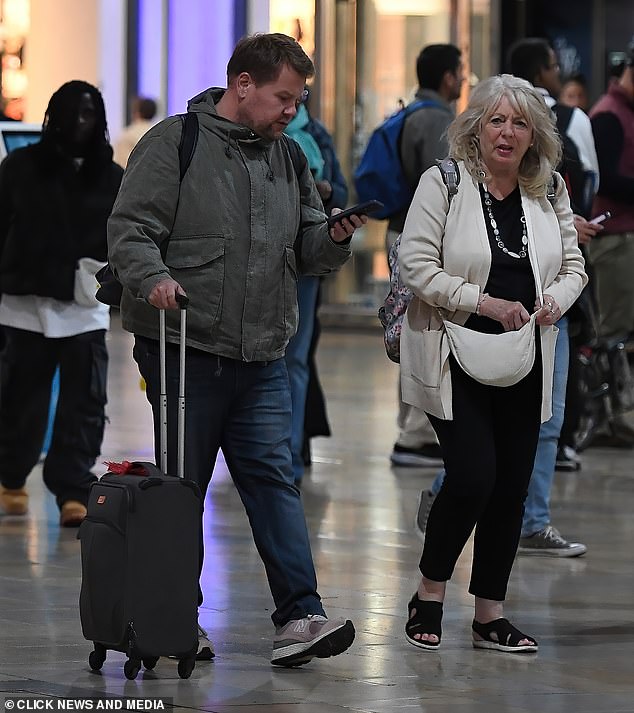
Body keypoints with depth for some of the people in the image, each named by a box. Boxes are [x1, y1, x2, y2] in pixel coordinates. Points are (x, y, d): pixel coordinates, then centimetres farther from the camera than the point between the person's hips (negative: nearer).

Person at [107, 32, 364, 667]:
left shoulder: (285, 156, 16)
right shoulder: (174, 144, -5)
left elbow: (305, 251, 21)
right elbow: (129, 229, -10)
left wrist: (334, 239, -1)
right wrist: (153, 278, -28)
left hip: (262, 357, 6)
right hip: (185, 352, -6)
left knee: (273, 478, -1)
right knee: (182, 486, 1)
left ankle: (298, 617, -6)